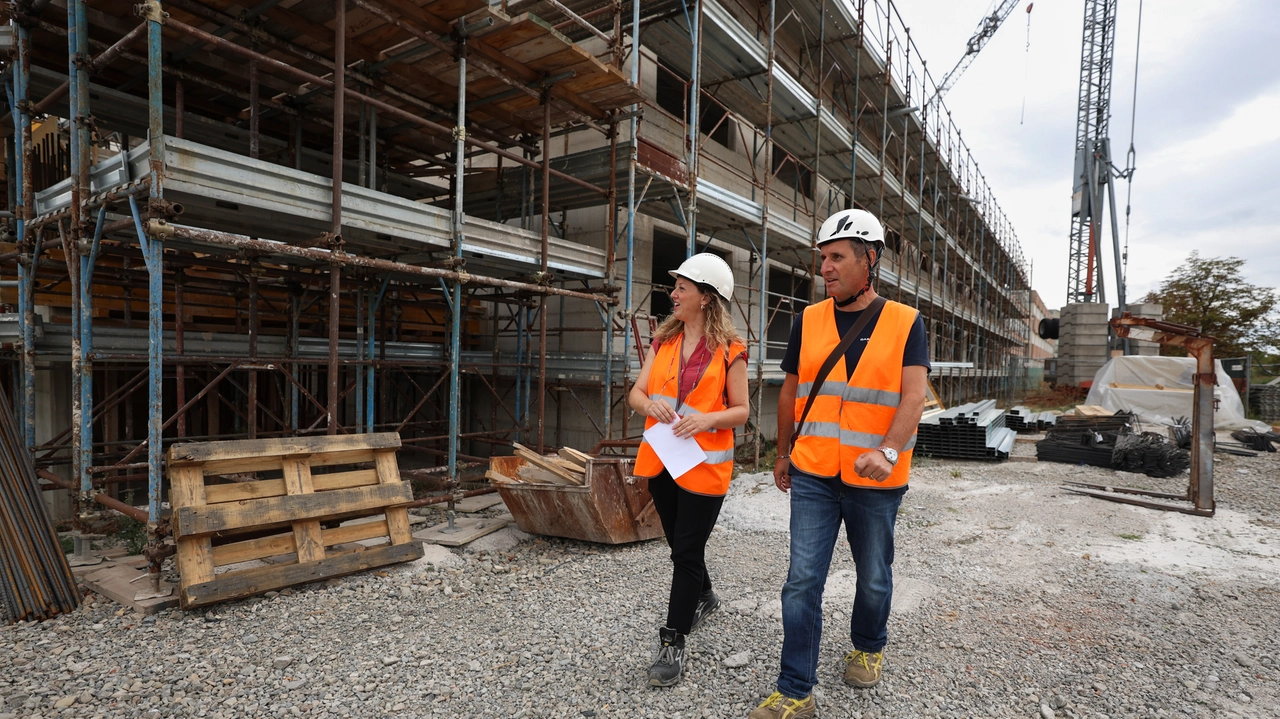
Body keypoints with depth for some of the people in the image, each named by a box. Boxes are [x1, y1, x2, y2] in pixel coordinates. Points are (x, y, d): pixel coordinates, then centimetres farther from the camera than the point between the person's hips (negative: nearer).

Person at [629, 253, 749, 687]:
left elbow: (740, 411, -5)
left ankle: (673, 643, 16)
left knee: (686, 553, 1)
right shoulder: (663, 341, 6)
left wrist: (706, 420, -23)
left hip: (703, 463, -5)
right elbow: (636, 394, 4)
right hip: (661, 459, 5)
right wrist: (651, 405, -18)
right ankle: (703, 598, 47)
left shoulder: (729, 350, -8)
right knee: (681, 544, 20)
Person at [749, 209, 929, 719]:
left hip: (876, 481, -1)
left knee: (874, 577, 17)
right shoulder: (807, 321, 3)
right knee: (802, 581, 1)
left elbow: (914, 395, -14)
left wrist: (887, 451, -30)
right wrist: (783, 455, 16)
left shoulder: (905, 323, -4)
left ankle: (868, 647, 45)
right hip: (813, 476, 1)